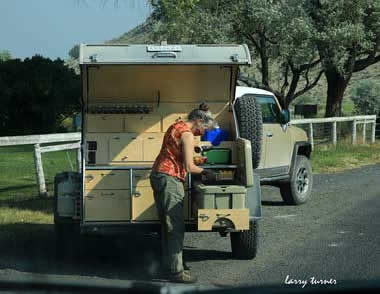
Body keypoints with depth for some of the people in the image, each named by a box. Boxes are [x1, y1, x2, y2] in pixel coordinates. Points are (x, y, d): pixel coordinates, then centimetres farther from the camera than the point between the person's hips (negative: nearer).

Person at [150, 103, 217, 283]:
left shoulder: (175, 127, 15)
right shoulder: (187, 135, -13)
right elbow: (189, 166, -17)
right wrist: (204, 172, -1)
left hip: (157, 175, 10)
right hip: (170, 179, -10)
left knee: (166, 226, 14)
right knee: (176, 228, -6)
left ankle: (169, 267, 20)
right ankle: (175, 272, -5)